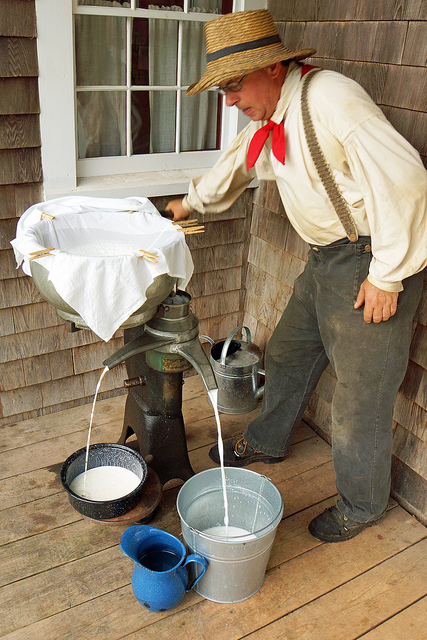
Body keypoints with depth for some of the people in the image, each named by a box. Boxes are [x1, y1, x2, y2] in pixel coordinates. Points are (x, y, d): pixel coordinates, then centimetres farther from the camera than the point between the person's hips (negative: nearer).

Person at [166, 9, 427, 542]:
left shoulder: (329, 98, -22)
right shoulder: (268, 121, 8)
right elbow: (235, 164, 28)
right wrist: (192, 202, 44)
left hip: (373, 260, -9)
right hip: (325, 259, 9)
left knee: (360, 390, 2)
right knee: (288, 353, 20)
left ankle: (362, 503, 25)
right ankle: (268, 441, 45)